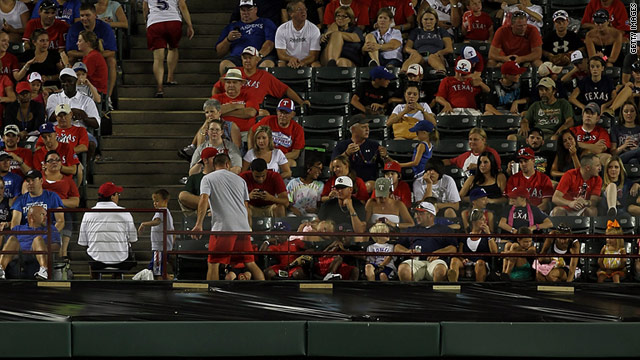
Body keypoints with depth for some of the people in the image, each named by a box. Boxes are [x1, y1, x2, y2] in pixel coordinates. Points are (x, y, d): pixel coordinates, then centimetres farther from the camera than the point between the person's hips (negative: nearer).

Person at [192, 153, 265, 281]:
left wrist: (199, 224, -13)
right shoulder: (240, 179, 19)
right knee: (250, 263, 9)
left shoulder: (208, 178, 8)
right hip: (243, 227, 4)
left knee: (213, 264, -1)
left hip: (222, 227, -4)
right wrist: (249, 227, 27)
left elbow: (204, 199, -8)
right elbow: (246, 207, 19)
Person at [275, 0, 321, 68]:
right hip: (288, 61, 0)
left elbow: (314, 55, -7)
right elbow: (281, 54, -5)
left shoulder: (314, 29, -4)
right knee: (281, 64, -33)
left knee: (316, 65, -31)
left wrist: (302, 62, -29)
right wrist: (291, 59, -29)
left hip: (306, 62, 0)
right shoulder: (281, 30, -2)